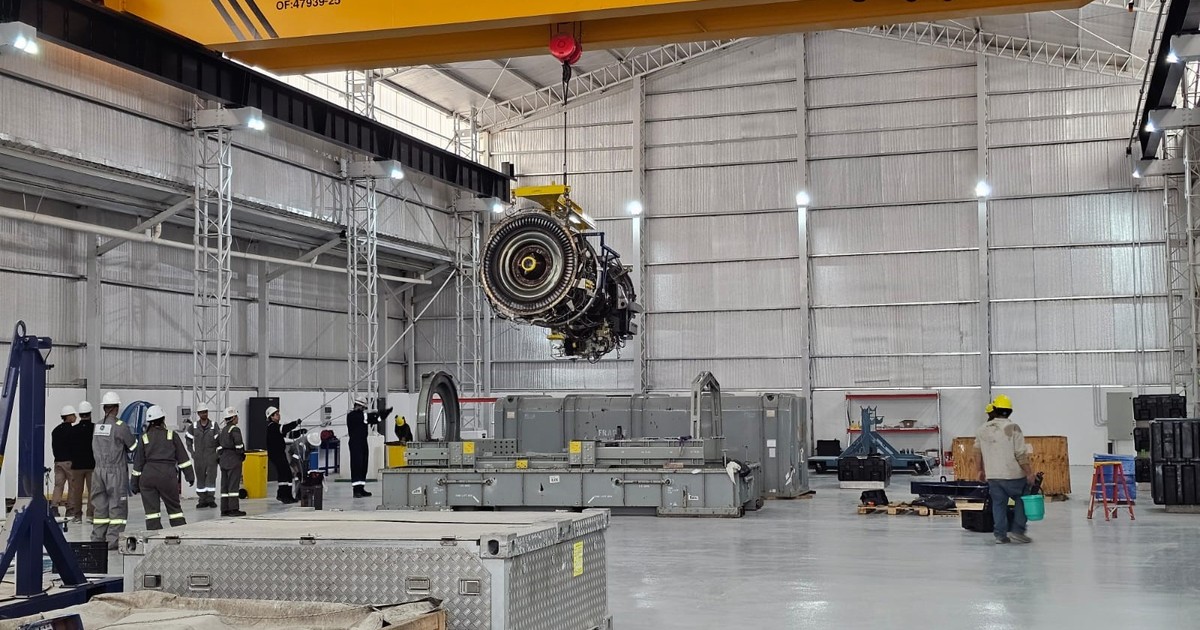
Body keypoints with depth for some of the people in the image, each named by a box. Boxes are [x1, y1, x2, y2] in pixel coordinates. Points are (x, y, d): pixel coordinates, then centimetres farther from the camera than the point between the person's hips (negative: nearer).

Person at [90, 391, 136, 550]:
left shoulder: (97, 426, 8)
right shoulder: (120, 426, -11)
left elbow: (95, 448, 16)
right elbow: (133, 447, -2)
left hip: (99, 470, 6)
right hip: (116, 470, -6)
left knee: (100, 505, 10)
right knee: (117, 506, -2)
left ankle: (97, 538, 11)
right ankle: (112, 540, -5)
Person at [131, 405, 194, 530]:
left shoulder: (144, 438, 6)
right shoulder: (172, 435, 5)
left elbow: (138, 462, 7)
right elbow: (182, 458, 3)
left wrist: (134, 483, 13)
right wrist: (190, 475, 7)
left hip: (148, 475, 1)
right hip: (168, 475, -1)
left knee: (151, 510, 4)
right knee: (174, 507, 9)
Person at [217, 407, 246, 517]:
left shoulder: (222, 430, 15)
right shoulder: (235, 430, -11)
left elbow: (218, 444, 18)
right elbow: (238, 443, -20)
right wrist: (242, 454, -5)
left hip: (223, 458, 8)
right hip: (233, 459, -8)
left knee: (225, 484, 9)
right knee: (234, 484, -7)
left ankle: (224, 509, 10)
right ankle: (234, 509, -8)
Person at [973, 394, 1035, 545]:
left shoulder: (982, 429, 5)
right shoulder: (1012, 428, -11)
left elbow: (978, 453, 13)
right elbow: (1021, 454, -14)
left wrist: (981, 470, 26)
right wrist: (1029, 472, -7)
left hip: (992, 476, 4)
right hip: (1012, 475, -4)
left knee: (998, 504, 11)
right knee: (1022, 500, 12)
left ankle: (1000, 535, 10)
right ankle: (1017, 530, 6)